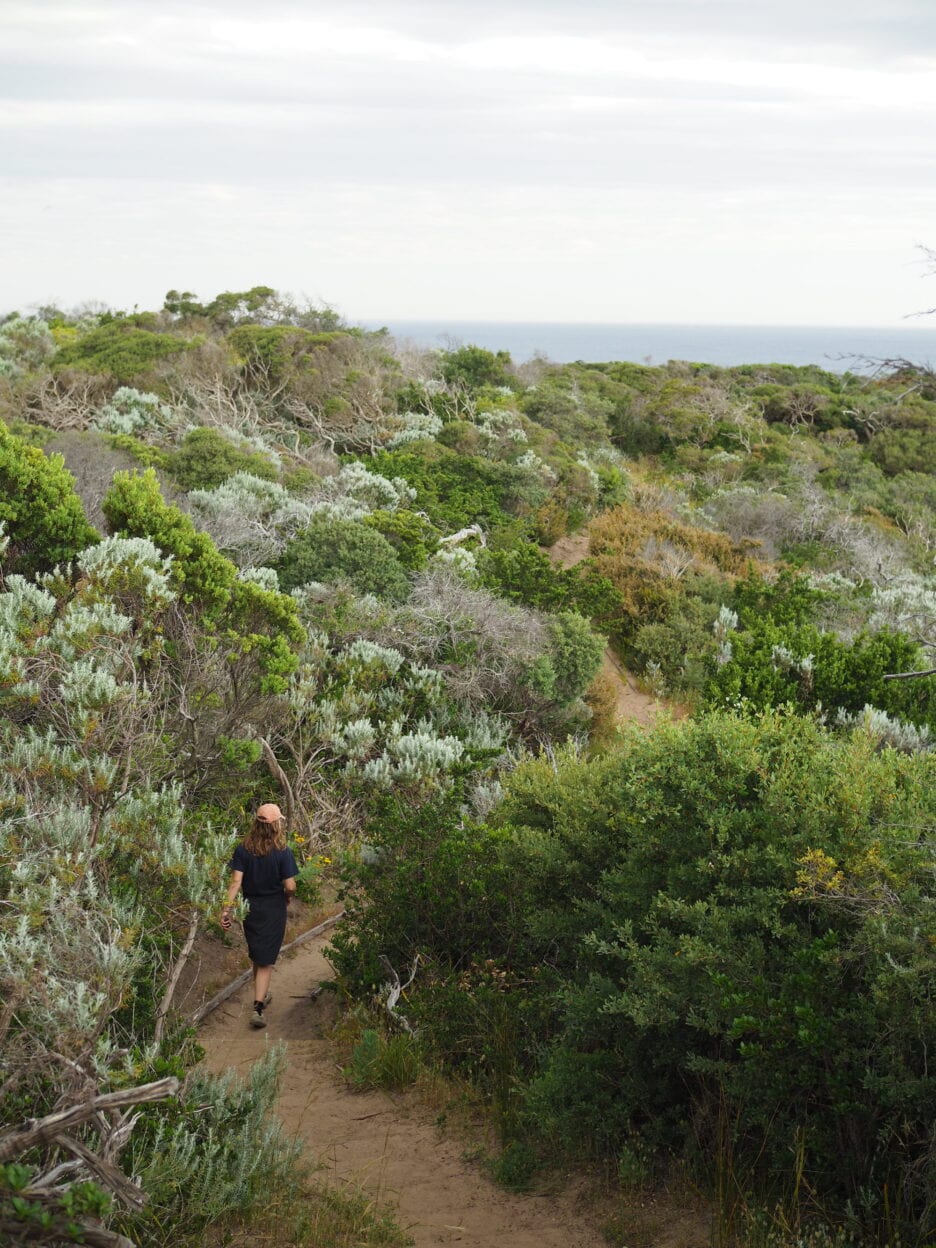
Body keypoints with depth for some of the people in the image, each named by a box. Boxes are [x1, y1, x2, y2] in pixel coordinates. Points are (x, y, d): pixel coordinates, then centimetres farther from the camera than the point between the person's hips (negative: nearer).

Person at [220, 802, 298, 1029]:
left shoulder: (243, 849, -8)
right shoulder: (283, 852, -16)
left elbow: (235, 882, -13)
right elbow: (290, 886, -14)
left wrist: (226, 908, -12)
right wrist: (288, 898, 7)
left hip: (250, 907, 3)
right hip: (273, 909, -3)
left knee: (255, 955, 22)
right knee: (266, 959, 3)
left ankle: (261, 996, 40)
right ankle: (258, 1008, -6)